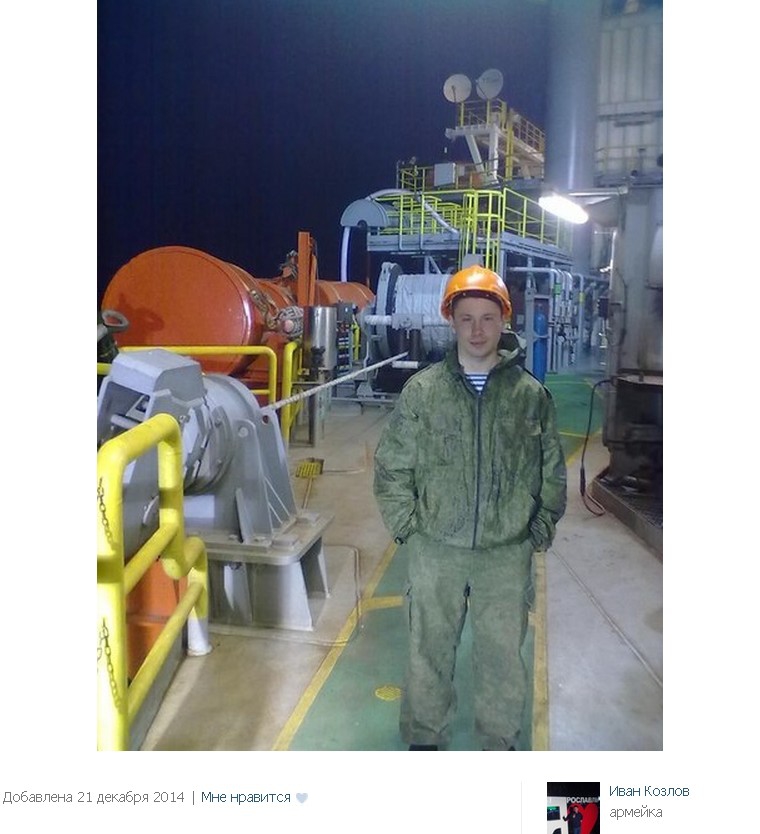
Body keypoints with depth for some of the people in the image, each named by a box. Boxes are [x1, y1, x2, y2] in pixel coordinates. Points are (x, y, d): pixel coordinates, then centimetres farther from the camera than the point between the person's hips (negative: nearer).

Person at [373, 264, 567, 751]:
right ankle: (424, 738, 37)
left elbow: (553, 472, 6)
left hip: (508, 554, 0)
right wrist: (407, 527, -2)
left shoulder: (531, 394, -1)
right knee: (430, 651, 15)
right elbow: (391, 466, 1)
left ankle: (500, 742, 38)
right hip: (435, 551, 0)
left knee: (504, 655, 14)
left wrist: (540, 531, 2)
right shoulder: (423, 390, -3)